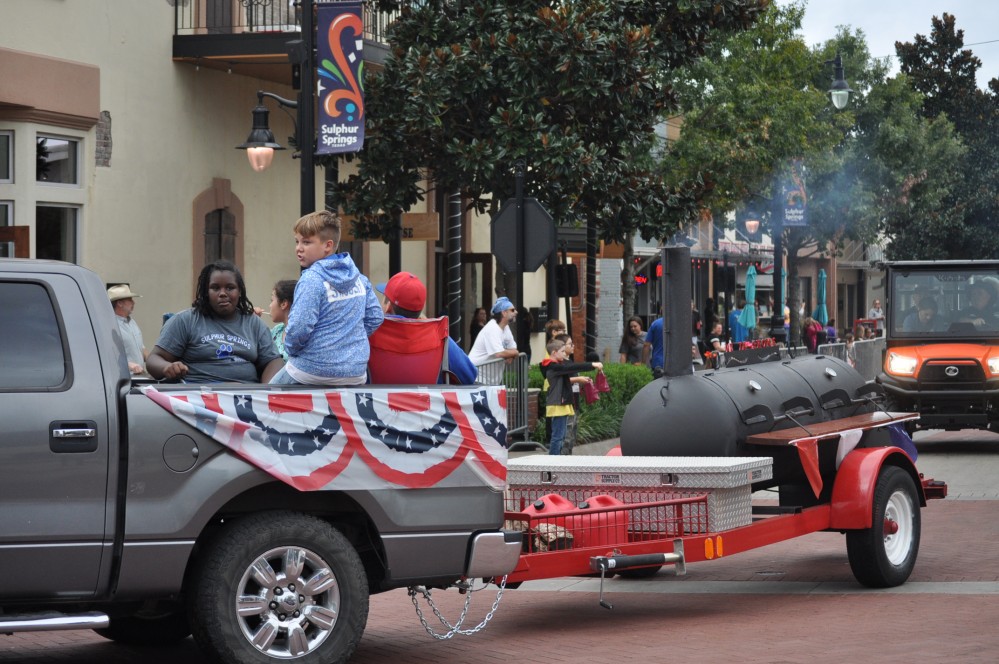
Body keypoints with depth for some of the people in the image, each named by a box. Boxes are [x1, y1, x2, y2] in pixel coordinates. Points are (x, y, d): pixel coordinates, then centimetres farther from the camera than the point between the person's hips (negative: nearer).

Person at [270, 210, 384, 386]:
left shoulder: (311, 280, -16)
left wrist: (291, 349, -3)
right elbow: (375, 317, 10)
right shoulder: (358, 277, 5)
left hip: (314, 371, -6)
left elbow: (299, 327, -22)